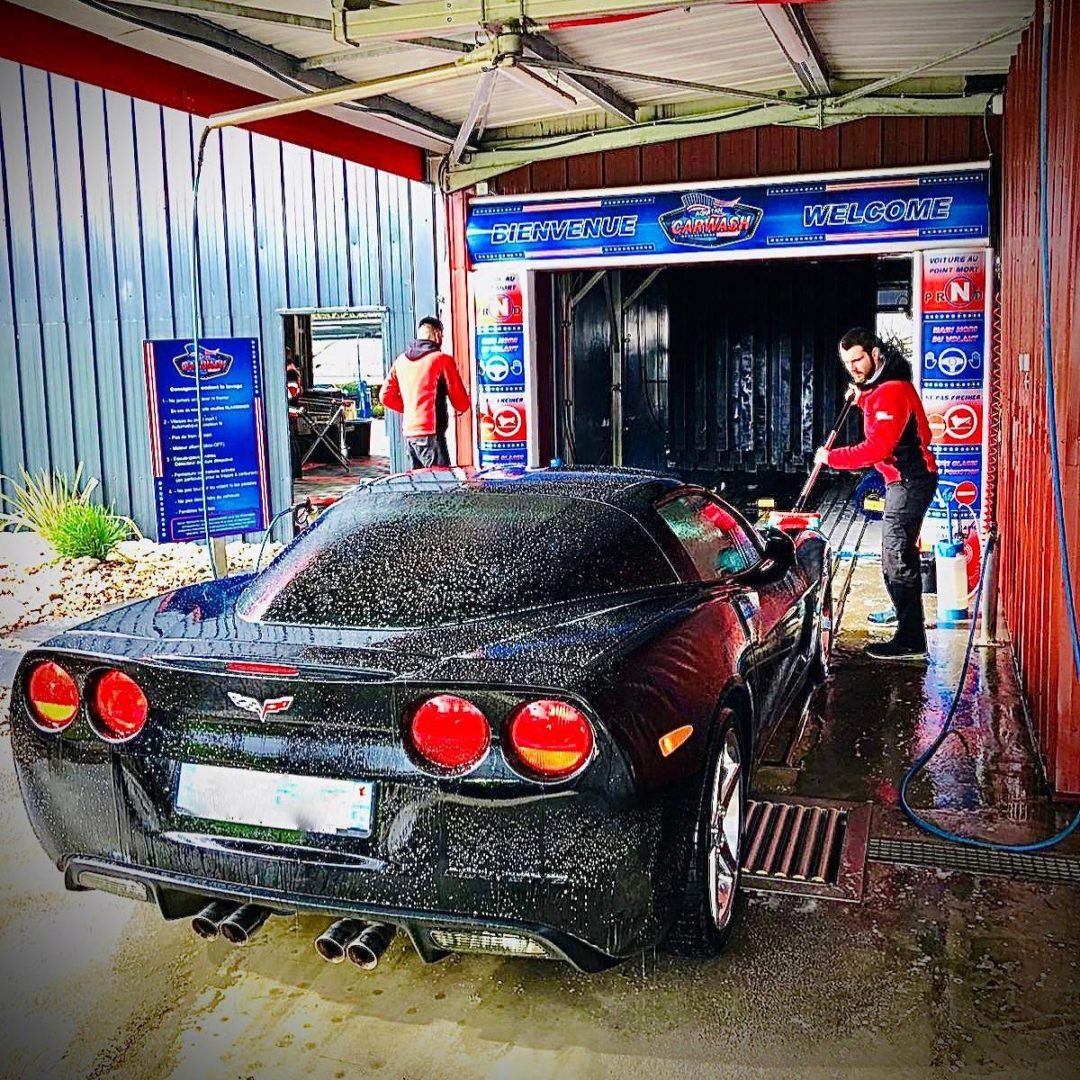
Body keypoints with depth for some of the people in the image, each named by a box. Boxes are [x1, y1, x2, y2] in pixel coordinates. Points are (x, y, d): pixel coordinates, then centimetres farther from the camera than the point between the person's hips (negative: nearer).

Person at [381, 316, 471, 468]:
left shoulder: (401, 360, 10)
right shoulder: (442, 359, -7)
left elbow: (386, 396, 14)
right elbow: (461, 403, -6)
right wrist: (461, 407, 16)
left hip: (408, 432, 7)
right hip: (431, 433, -7)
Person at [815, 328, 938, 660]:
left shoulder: (891, 391, -22)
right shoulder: (877, 386, 11)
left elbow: (876, 448, -28)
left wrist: (831, 457, -20)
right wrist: (862, 399, 16)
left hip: (909, 480, -11)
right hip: (903, 479, 11)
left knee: (896, 559, -12)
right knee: (900, 554, 24)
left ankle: (910, 640, -10)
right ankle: (906, 616, 41)